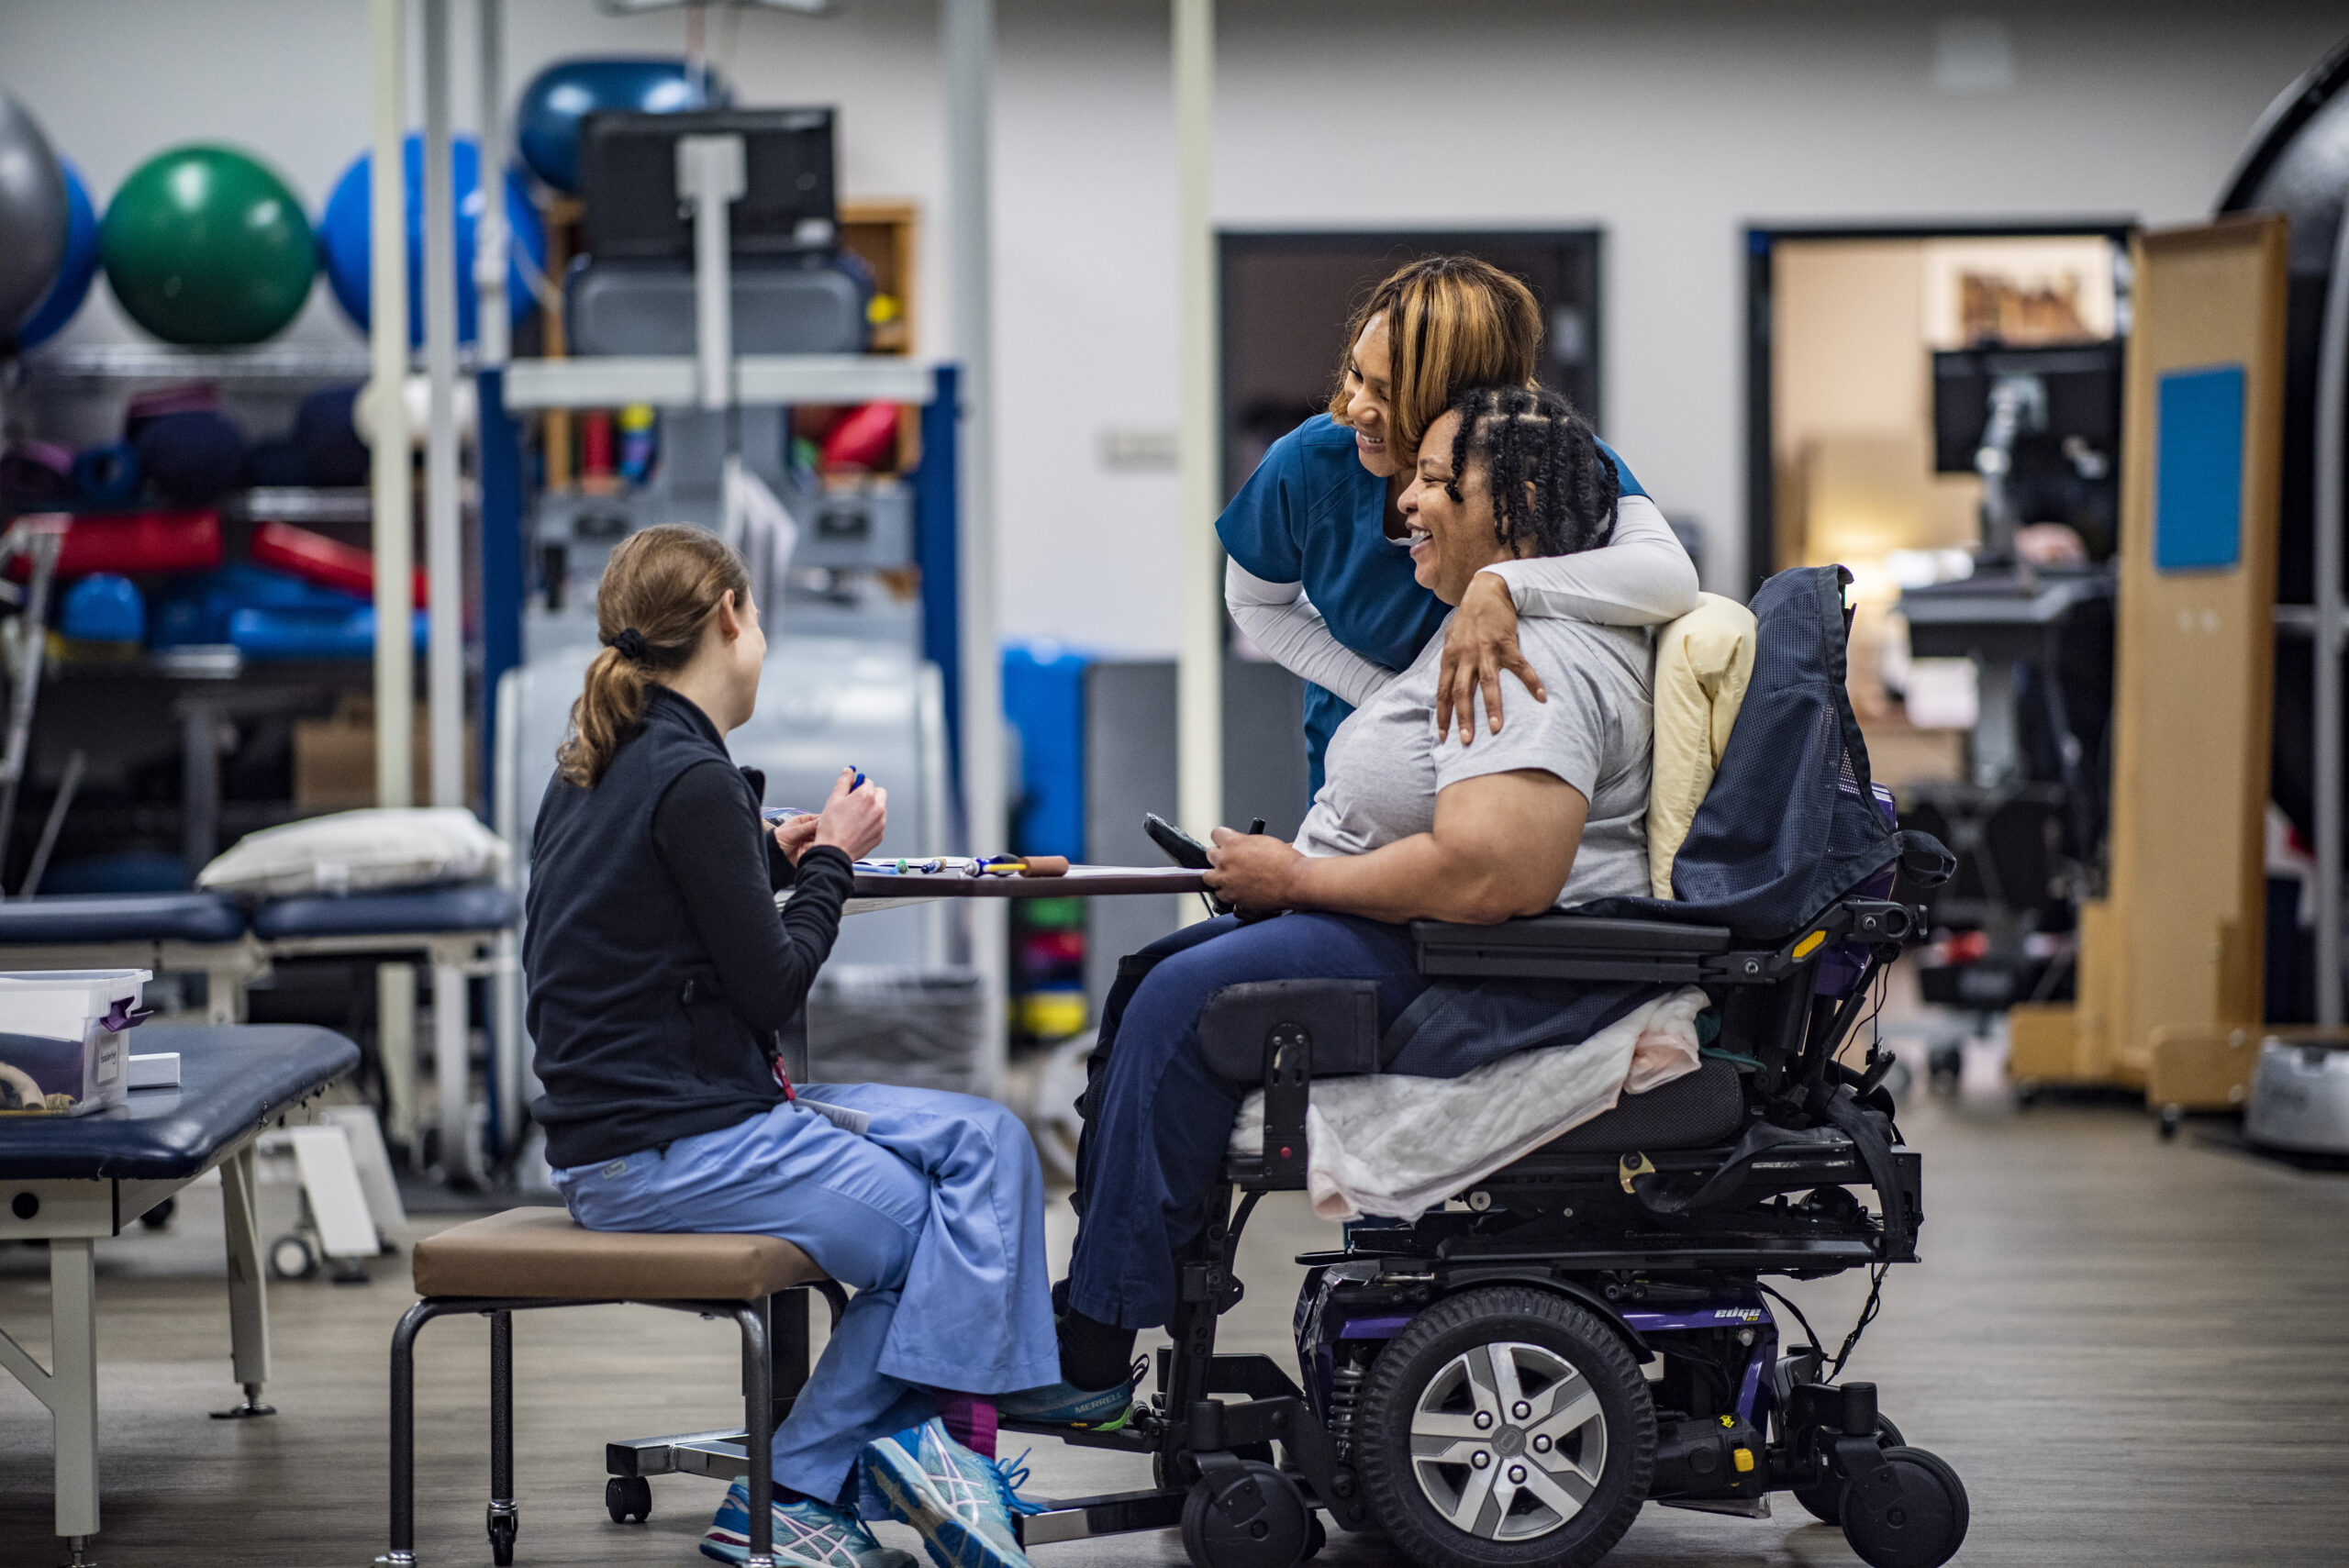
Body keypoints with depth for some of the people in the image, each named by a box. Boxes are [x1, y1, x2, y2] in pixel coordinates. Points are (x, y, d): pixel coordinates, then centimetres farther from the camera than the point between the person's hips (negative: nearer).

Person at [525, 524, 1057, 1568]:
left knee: (984, 1139, 6)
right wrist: (829, 859, 0)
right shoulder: (692, 779, -17)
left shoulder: (590, 768, 12)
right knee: (937, 1242, -2)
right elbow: (773, 984, -14)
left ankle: (933, 1436, -2)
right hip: (671, 1148, -10)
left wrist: (773, 856, 13)